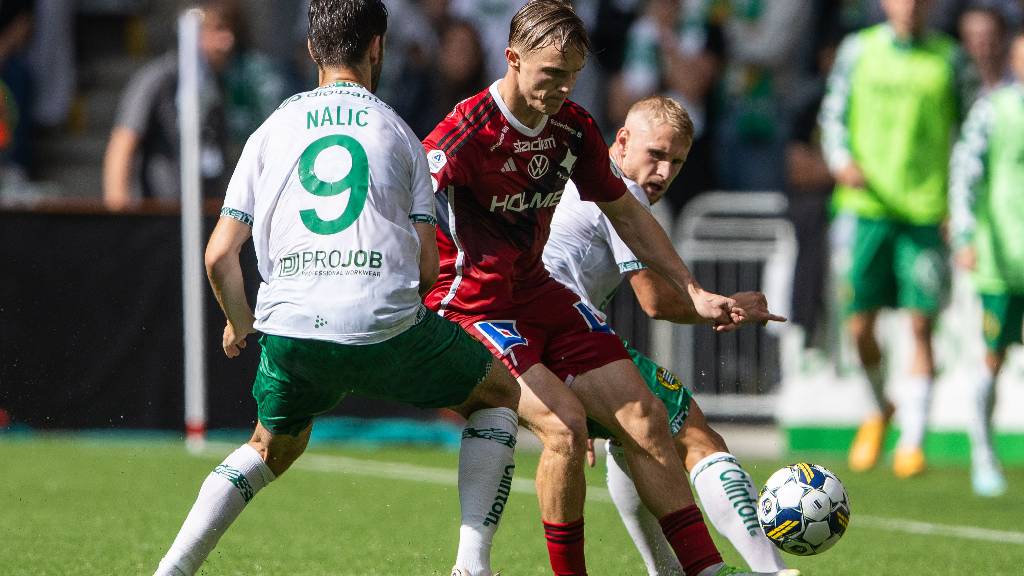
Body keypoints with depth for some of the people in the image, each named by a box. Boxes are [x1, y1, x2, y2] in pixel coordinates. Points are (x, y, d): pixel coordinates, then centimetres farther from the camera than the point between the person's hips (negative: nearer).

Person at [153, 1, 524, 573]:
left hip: (290, 330, 3)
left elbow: (220, 255, 10)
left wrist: (241, 325, 29)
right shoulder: (397, 130, 11)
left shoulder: (272, 130, 15)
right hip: (385, 324, -3)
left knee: (272, 451, 31)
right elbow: (427, 266, 6)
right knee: (499, 394, 22)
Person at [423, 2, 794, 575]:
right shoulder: (463, 136, -22)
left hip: (537, 291, 7)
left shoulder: (573, 126, 1)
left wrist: (696, 294, 13)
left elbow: (627, 214, 14)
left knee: (645, 417, -1)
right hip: (471, 307, -7)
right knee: (564, 423, -25)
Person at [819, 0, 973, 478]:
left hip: (926, 210, -1)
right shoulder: (858, 49, 7)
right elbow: (834, 114, 10)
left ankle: (913, 439, -1)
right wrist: (842, 160, -10)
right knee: (860, 324, 0)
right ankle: (880, 409, 27)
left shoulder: (948, 58, 5)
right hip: (867, 205, 1)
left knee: (921, 323, -7)